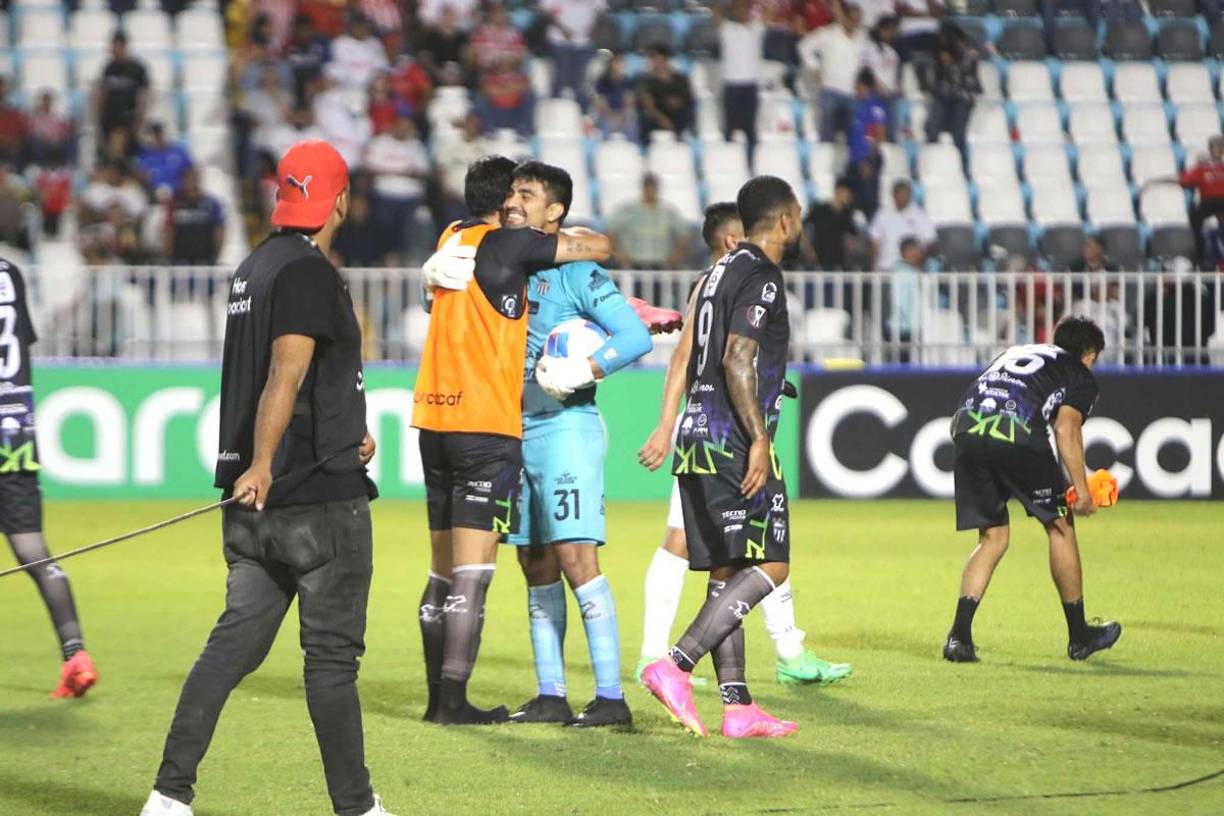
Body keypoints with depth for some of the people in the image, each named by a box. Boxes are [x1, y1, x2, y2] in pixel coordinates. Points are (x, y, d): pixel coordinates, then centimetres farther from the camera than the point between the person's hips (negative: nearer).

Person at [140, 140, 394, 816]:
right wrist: (262, 466, -29)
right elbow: (287, 373, -23)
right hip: (319, 495, -8)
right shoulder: (308, 272, -13)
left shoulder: (254, 268, 16)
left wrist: (351, 430, 17)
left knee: (234, 644, 6)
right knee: (332, 655, -1)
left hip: (255, 503, 8)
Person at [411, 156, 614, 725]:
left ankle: (438, 696, 14)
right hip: (486, 424, -7)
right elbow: (601, 249, -4)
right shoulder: (506, 245, -7)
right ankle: (453, 700, -10)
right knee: (472, 573, -7)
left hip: (435, 420, 7)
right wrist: (572, 236, 19)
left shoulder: (452, 239, 14)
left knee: (444, 571, 12)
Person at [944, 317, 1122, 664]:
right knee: (1060, 525, 14)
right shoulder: (1082, 377, 18)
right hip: (1018, 435, -5)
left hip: (966, 429, 5)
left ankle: (959, 636, 1)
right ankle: (1079, 637, 22)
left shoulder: (1014, 353, 36)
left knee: (992, 538, 15)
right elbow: (1066, 430, 0)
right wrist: (1081, 489, 0)